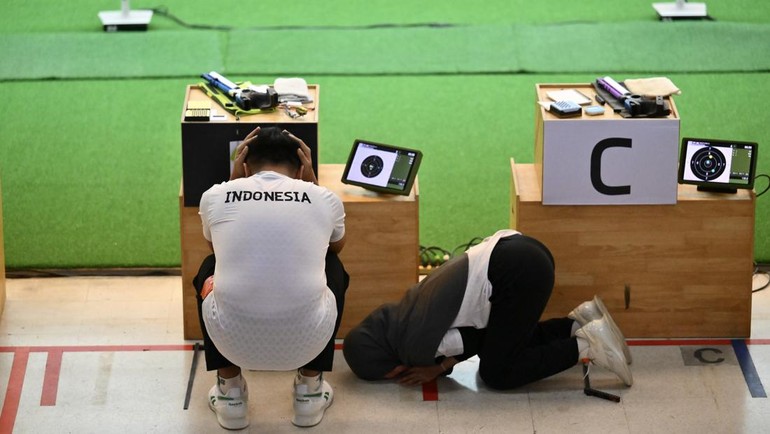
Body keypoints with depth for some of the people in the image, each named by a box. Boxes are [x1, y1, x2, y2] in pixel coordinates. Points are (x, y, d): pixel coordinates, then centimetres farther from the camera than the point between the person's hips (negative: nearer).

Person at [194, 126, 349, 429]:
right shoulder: (325, 199, 6)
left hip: (232, 341, 0)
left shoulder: (215, 196, 6)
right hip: (306, 342, 0)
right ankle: (310, 390, 27)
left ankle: (230, 392, 26)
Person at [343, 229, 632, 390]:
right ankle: (581, 323, 17)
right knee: (506, 344, 24)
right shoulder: (404, 314, 17)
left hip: (521, 272, -9)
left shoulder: (415, 349, -7)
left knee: (496, 374, 5)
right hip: (520, 249, 9)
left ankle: (586, 346, 0)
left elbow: (475, 340, 1)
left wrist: (439, 367, 10)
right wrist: (442, 362, 15)